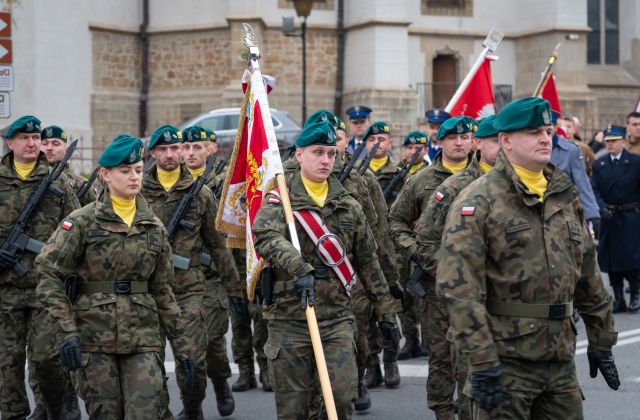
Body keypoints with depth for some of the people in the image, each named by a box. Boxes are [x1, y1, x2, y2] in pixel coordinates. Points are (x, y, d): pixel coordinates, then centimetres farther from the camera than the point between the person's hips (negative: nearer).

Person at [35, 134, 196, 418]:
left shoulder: (154, 227, 10)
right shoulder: (82, 221, -2)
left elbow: (163, 291, 14)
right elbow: (48, 275, -8)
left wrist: (181, 346, 12)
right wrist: (65, 331, -16)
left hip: (143, 338, 3)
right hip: (94, 340, -2)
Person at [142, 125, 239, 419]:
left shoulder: (201, 193, 5)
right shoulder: (138, 191, 4)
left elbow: (217, 243, 10)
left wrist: (233, 283, 10)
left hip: (190, 286, -1)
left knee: (192, 358, -4)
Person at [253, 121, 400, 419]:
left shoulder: (349, 207, 11)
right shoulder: (279, 200, -1)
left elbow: (368, 263, 16)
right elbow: (266, 237, -23)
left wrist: (385, 313, 15)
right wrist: (300, 269, -38)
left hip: (337, 317, 2)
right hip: (289, 319, -2)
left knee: (342, 396, -10)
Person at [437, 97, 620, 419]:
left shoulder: (564, 196, 13)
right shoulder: (479, 201, -9)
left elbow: (588, 275, 20)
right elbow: (459, 288, -16)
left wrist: (602, 341, 18)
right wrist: (482, 364, -20)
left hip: (561, 358, 6)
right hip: (506, 360, -6)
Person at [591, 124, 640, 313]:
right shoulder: (599, 165, 8)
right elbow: (594, 190, 0)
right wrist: (602, 207, -16)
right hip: (609, 218, 4)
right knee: (611, 259, 5)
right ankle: (618, 299, 13)